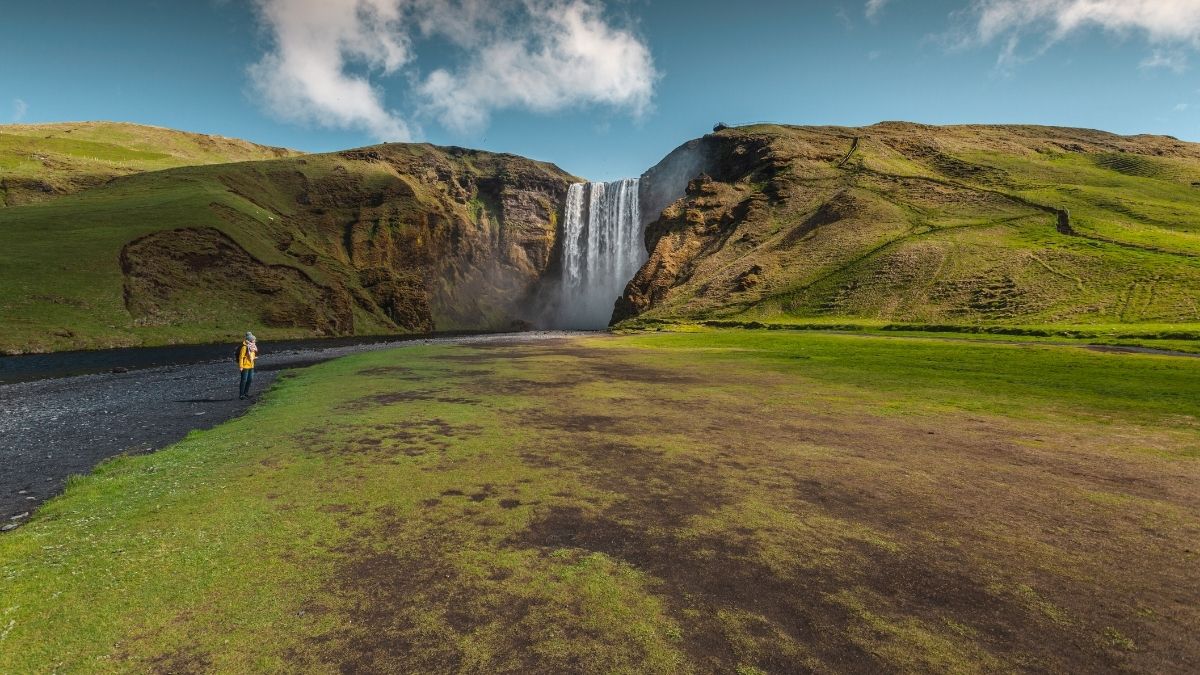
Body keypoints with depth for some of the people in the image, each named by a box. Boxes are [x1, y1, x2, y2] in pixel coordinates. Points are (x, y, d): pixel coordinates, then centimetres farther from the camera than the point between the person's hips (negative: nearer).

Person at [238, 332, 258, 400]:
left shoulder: (253, 346, 7)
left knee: (250, 379, 15)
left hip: (251, 366, 8)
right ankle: (241, 395, 5)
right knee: (244, 380, -3)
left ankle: (246, 392, 30)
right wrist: (240, 366, -19)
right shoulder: (244, 347, -19)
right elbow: (241, 357, -19)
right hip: (245, 366, -8)